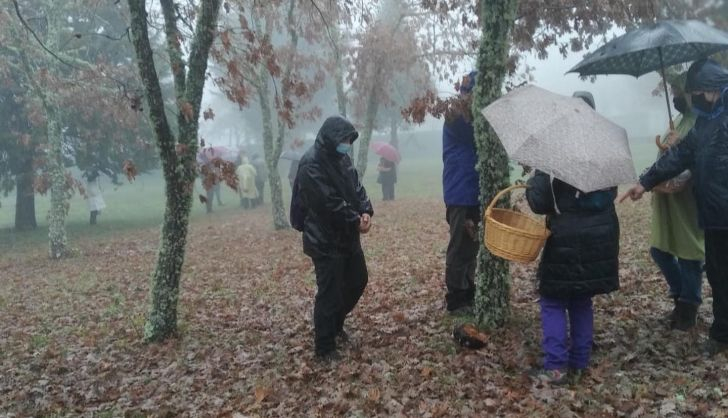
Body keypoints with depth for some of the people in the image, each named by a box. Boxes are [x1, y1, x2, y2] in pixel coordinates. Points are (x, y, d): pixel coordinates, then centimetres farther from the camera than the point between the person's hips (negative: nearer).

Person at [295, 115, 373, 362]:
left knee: (358, 280, 20)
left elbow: (356, 186, 8)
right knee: (329, 293, -3)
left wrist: (366, 212, -9)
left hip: (348, 237, 9)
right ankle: (324, 347, 12)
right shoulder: (311, 164, -19)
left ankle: (336, 324, 40)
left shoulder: (341, 158, 10)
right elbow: (330, 203, -24)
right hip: (325, 241, -9)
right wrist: (355, 221, -16)